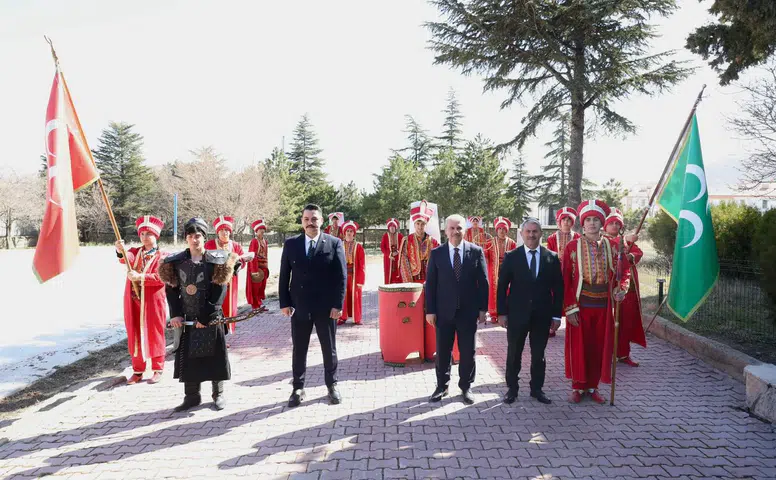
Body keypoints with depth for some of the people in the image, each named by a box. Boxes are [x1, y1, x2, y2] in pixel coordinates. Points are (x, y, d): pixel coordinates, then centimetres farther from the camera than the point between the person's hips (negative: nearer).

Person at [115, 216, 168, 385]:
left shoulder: (161, 256, -3)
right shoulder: (135, 251, 9)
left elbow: (160, 278, -17)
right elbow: (127, 259, -16)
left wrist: (140, 277, -27)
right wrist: (121, 251, -38)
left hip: (152, 302, -4)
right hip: (133, 301, 4)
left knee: (154, 335, 4)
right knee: (135, 335, 9)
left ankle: (158, 370, 15)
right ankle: (138, 370, 21)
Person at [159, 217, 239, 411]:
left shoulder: (217, 261, -5)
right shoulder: (176, 262, 4)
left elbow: (220, 290, -9)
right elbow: (171, 289, 4)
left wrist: (206, 316, -14)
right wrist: (175, 314, -6)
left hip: (211, 318, -2)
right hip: (187, 319, 3)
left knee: (214, 356, 4)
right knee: (187, 357, 7)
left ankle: (218, 395, 18)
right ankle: (192, 396, 20)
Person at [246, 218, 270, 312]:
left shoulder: (265, 241, 10)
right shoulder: (254, 241, -12)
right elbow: (252, 256, -16)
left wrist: (266, 267, 12)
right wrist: (255, 270, -19)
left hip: (264, 267, 7)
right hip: (256, 266, -7)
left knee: (262, 285, 12)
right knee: (255, 286, 2)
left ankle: (260, 303, 21)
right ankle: (255, 305, 10)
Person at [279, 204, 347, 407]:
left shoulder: (334, 243, -3)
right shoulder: (290, 244, 3)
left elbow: (341, 276, -4)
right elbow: (284, 276, 4)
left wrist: (338, 304, -10)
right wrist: (284, 303, -3)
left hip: (326, 307, -1)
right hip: (298, 307, 1)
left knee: (329, 349, 11)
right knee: (299, 350, 10)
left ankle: (332, 385, 27)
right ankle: (298, 388, 23)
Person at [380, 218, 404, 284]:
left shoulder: (400, 235, 2)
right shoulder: (385, 236, 1)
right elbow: (382, 247, 0)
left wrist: (398, 252, -12)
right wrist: (389, 255, -11)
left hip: (398, 258, 0)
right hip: (388, 258, 0)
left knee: (398, 275, -3)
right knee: (388, 275, -1)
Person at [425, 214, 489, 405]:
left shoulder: (476, 251, -1)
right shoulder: (436, 253, -1)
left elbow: (483, 282, 1)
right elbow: (430, 283, 0)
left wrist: (483, 308, -2)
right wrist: (430, 310, -4)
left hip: (468, 311, 0)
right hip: (444, 311, 0)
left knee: (468, 352, 9)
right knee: (442, 351, 10)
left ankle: (465, 387, 25)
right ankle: (441, 386, 26)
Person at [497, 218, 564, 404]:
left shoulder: (552, 257, 2)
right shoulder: (511, 257, -2)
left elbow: (558, 288, 4)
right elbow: (502, 286, -1)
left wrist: (556, 315, 0)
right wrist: (502, 312, -5)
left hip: (542, 315, 1)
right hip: (517, 314, -1)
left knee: (539, 354, 11)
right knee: (514, 353, 9)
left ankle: (537, 388, 26)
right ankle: (512, 388, 23)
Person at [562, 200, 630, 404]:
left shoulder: (612, 246, 5)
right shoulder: (572, 247, -3)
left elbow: (624, 272, 11)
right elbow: (566, 279, -5)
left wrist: (621, 288, -10)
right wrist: (570, 307, -11)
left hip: (604, 305, 2)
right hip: (581, 305, -2)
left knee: (600, 347, 8)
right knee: (579, 346, 5)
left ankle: (592, 386, 23)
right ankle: (578, 387, 19)